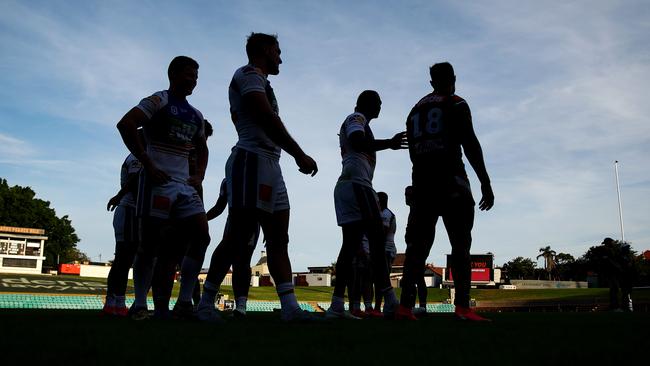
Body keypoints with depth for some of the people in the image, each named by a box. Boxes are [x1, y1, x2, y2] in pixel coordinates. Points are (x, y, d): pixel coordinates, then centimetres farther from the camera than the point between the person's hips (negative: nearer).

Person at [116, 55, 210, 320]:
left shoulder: (195, 116, 20)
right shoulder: (159, 101, -1)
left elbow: (202, 149, 32)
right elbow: (125, 125, -14)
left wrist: (199, 176, 13)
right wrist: (148, 166, -16)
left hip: (185, 185, 7)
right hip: (159, 181, -7)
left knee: (201, 237, -5)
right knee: (150, 244, -3)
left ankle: (184, 303, 0)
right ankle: (140, 305, 9)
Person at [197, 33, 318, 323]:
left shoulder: (256, 80, 27)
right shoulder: (250, 74, -2)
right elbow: (267, 120, -14)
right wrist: (299, 155, -16)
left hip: (269, 166, 10)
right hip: (253, 161, -10)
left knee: (278, 239, 3)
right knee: (239, 237, -10)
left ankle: (289, 307, 3)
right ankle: (205, 301, -1)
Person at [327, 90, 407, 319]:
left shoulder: (351, 122, 30)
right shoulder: (357, 118, 2)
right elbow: (358, 142, -19)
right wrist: (389, 143, -26)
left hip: (344, 187, 10)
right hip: (357, 184, -10)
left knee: (350, 244, 4)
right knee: (377, 240, -14)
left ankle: (337, 306, 0)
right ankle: (390, 302, -19)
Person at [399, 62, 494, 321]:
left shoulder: (415, 110, 21)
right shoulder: (456, 104, 3)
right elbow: (470, 145, -7)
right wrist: (485, 182, -7)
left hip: (421, 180, 6)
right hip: (450, 178, -5)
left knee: (419, 243, 2)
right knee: (460, 244, -5)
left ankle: (405, 306, -4)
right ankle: (462, 308, -12)